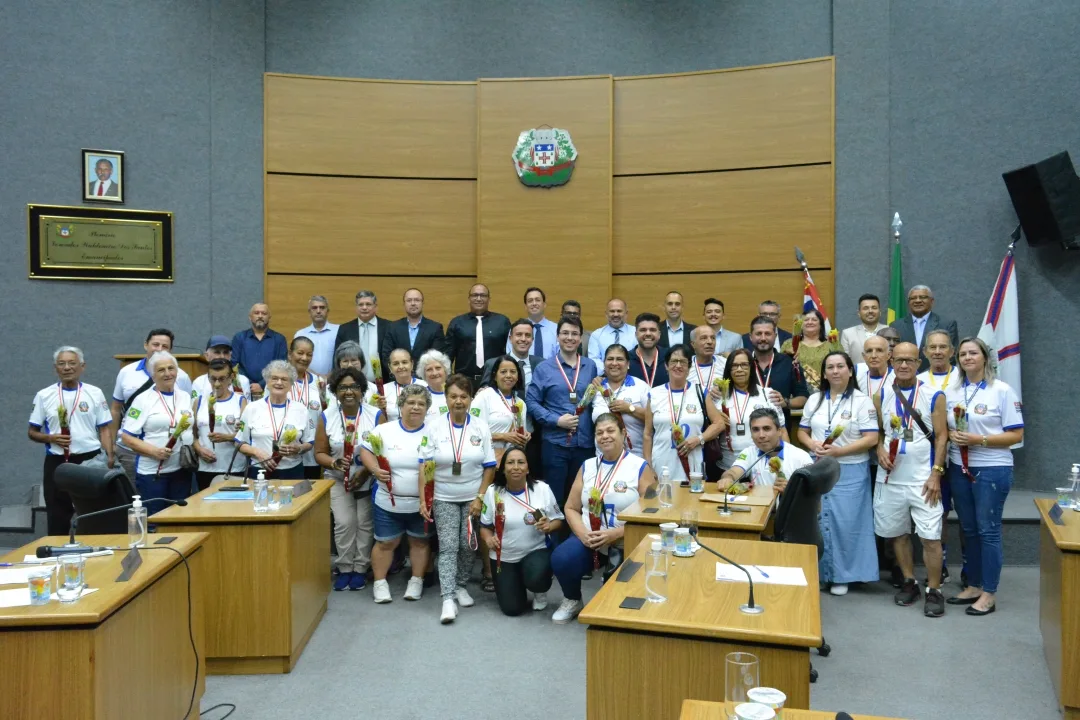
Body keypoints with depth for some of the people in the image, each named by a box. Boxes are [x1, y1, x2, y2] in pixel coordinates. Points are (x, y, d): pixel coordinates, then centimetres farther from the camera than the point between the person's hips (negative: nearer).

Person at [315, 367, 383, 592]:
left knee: (365, 524, 1)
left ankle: (360, 568, 16)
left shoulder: (376, 415, -7)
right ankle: (344, 568, 6)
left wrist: (365, 472, -18)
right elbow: (320, 452, 0)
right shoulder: (326, 417, -1)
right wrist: (335, 463, -20)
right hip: (338, 480, 1)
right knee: (344, 523, -11)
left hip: (369, 481, 0)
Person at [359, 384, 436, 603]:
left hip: (422, 504, 0)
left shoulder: (433, 434, -4)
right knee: (385, 543, 10)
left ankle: (416, 581, 29)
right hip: (388, 503, 0)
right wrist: (375, 469, -16)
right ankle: (380, 582, 25)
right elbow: (365, 450, 2)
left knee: (420, 542, 13)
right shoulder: (384, 430, -4)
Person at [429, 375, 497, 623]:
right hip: (444, 498, -1)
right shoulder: (434, 427, -6)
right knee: (448, 547, -7)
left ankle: (460, 586, 26)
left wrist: (480, 497, -8)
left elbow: (489, 467, -1)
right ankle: (448, 598, -7)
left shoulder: (481, 427, -3)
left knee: (468, 545, 5)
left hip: (472, 497, 1)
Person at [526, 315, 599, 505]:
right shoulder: (544, 368, 0)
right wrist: (557, 420, -12)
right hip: (554, 442, -2)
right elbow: (531, 402, -4)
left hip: (584, 443, 3)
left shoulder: (591, 367, 9)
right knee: (554, 499, 4)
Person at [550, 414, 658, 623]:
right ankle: (572, 600, 7)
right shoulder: (587, 466, 10)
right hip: (588, 539, 3)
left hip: (625, 545, -2)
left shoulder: (640, 467, -3)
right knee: (560, 559, -26)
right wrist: (583, 533, -10)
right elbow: (571, 508, 11)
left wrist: (615, 534, -20)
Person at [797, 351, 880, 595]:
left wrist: (838, 451, -19)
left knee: (845, 523, -1)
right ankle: (817, 571, 19)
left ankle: (841, 575, 13)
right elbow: (802, 431, 13)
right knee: (817, 522, 7)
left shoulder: (862, 400, -5)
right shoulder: (814, 399, 9)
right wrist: (813, 445, -9)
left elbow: (871, 439, -10)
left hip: (850, 472, -4)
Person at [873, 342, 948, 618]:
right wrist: (880, 451, -8)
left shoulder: (933, 395, -2)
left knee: (930, 537, -5)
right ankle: (909, 582, 27)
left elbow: (941, 436, -4)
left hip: (922, 479, -3)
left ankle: (934, 591, 7)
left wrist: (936, 474, -10)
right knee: (897, 533, 12)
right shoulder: (881, 395, 6)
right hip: (890, 478, 3)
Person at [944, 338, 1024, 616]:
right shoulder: (951, 391, 8)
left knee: (988, 530, -1)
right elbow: (943, 427, 15)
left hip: (991, 470, -5)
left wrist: (979, 440, -19)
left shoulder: (1002, 391, -6)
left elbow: (1016, 435, -8)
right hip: (959, 468, 5)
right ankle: (974, 586, 24)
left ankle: (989, 594, 8)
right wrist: (951, 435, -8)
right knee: (969, 530, 12)